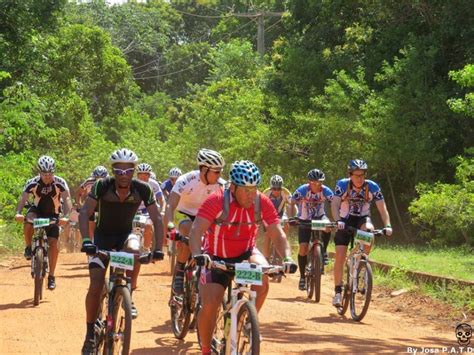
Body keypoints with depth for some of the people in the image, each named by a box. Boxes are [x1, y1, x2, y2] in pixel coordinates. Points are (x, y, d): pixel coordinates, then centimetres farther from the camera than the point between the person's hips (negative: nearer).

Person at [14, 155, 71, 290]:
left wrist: (65, 216, -48)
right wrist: (18, 213, -47)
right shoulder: (32, 183, -20)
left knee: (53, 243, -12)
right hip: (37, 211, 0)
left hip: (53, 215, 0)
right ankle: (28, 248, -10)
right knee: (28, 221, -34)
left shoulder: (60, 183, -22)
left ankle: (51, 276, -2)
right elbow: (23, 199, -28)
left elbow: (67, 199, -31)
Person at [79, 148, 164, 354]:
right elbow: (84, 213, -25)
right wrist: (86, 240, -39)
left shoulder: (142, 189, -18)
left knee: (133, 250, -36)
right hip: (103, 235, -1)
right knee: (95, 286, -12)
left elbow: (156, 219, -15)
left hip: (125, 234, 1)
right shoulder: (102, 186, -21)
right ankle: (90, 333, 3)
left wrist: (158, 248, -26)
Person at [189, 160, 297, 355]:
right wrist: (197, 255, -53)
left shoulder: (262, 203, -17)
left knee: (263, 277, -29)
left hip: (245, 253, 2)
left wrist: (288, 258, -35)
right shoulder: (216, 201, -27)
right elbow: (196, 230, -35)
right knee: (209, 306, -13)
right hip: (217, 258, -2)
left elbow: (277, 234, -17)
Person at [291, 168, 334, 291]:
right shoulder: (302, 190, -23)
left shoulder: (326, 191, -20)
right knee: (303, 247, -12)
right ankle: (302, 277, 3)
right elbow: (291, 204, -21)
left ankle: (323, 251, -10)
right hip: (304, 220, -1)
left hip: (319, 217, 1)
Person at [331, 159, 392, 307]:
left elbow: (382, 209, -18)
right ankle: (338, 291, 0)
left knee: (369, 229, -35)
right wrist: (338, 221, -45)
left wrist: (387, 225, -33)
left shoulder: (372, 187, -17)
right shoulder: (342, 185, -19)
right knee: (340, 256, -10)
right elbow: (335, 205, -28)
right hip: (345, 222, 0)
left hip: (362, 219, 0)